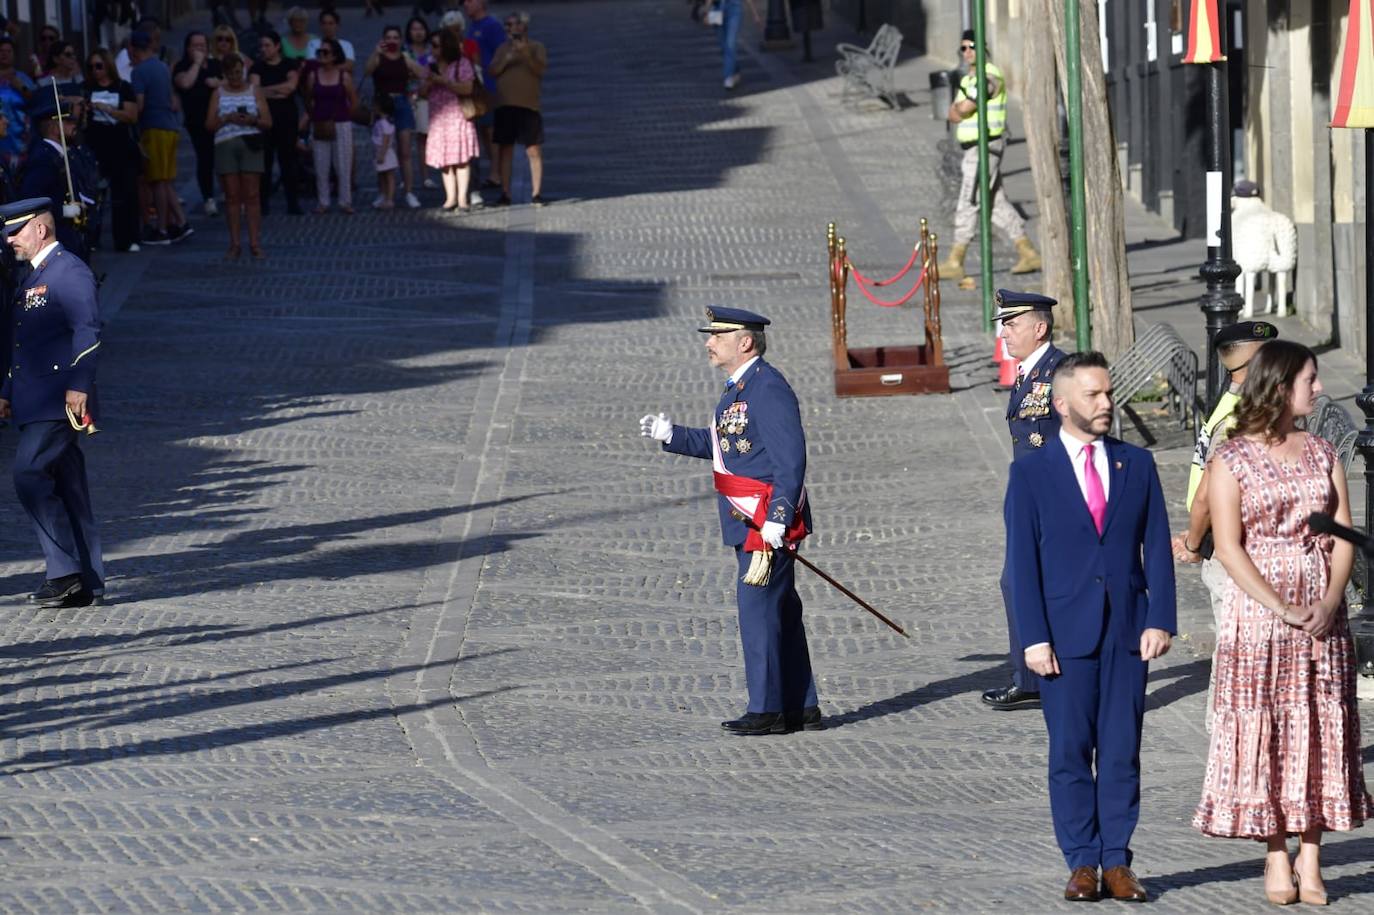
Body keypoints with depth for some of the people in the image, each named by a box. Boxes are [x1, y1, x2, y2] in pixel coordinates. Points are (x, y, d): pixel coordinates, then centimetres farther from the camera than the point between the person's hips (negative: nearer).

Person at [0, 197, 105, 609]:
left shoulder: (70, 271, -9)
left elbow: (87, 330, -17)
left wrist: (78, 383, -25)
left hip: (61, 401, -10)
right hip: (36, 403, 10)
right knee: (68, 490, 8)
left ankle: (65, 571, -16)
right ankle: (86, 586, 8)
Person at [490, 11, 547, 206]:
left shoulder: (536, 47, 6)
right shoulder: (503, 49, 16)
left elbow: (540, 70, -9)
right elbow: (493, 71, 6)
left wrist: (526, 54, -22)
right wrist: (506, 60, -11)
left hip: (528, 105, -3)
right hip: (505, 105, 3)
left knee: (534, 150, -6)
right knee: (505, 148, 3)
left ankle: (536, 193, -4)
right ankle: (505, 193, 7)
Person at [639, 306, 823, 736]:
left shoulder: (769, 389, -17)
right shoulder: (738, 388, 14)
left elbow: (790, 461, -21)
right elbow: (722, 443, 23)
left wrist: (775, 522, -24)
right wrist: (670, 435, 12)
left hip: (769, 522, -10)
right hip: (749, 523, 10)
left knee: (758, 609, -7)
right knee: (781, 612, 13)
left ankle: (766, 710, -1)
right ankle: (801, 708, 18)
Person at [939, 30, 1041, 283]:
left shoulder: (989, 76, -14)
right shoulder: (968, 79, 18)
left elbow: (963, 109, -19)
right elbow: (954, 115, 11)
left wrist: (960, 109, 3)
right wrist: (961, 109, -10)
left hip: (986, 147, -10)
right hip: (973, 148, 10)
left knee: (968, 203, -9)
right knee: (997, 203, 11)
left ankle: (955, 262, -9)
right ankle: (1027, 254, 14)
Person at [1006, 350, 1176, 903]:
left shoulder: (1136, 465, 9)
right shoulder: (1031, 473, 2)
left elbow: (1157, 547, 7)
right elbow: (1023, 562, -1)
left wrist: (1160, 620, -3)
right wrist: (1035, 638, -8)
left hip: (1128, 631, 2)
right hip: (1065, 633, -2)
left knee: (1122, 750, 2)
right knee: (1070, 752, 1)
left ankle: (1116, 862, 6)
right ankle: (1082, 863, 6)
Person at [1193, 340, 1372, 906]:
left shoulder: (1322, 454, 11)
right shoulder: (1231, 460, -3)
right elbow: (1228, 547, -9)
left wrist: (1329, 604, -11)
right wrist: (1283, 609, -17)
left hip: (1324, 616, 4)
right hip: (1258, 614, -4)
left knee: (1321, 730, 1)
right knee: (1263, 731, -3)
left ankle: (1310, 860, 4)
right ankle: (1276, 860, 3)